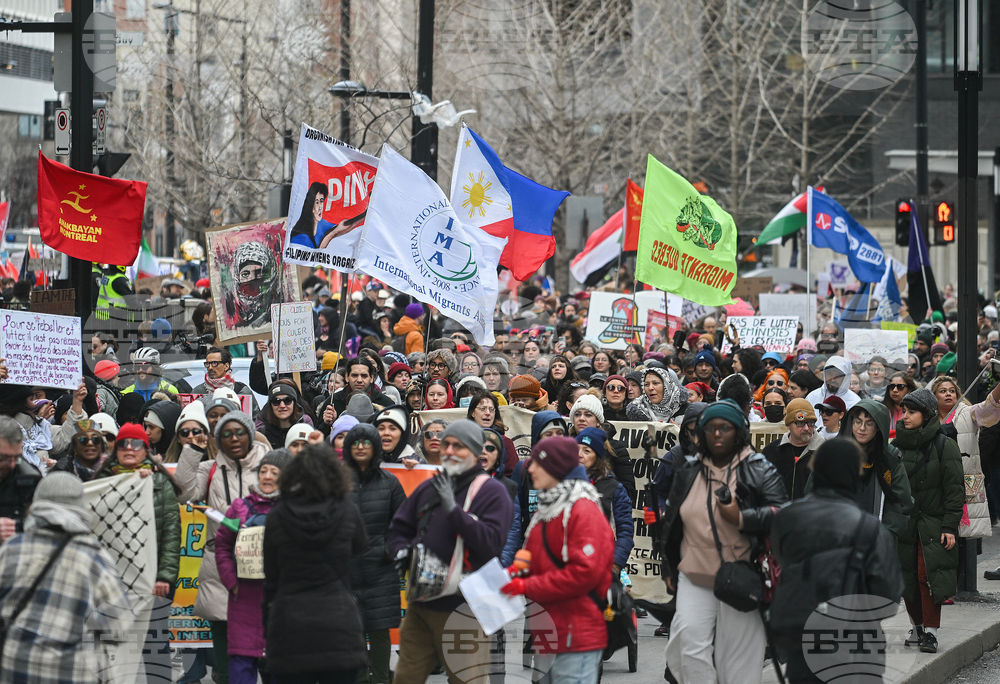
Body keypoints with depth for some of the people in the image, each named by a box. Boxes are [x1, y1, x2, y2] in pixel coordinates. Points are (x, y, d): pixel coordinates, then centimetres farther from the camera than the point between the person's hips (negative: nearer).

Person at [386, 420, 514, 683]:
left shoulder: (491, 491, -5)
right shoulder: (428, 488, 14)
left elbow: (493, 542, -18)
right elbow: (398, 530, 23)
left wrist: (453, 509, -20)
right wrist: (402, 551, 0)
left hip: (462, 611, -6)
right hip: (421, 605, 6)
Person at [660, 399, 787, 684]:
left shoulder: (759, 470, -1)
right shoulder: (688, 473, 12)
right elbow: (671, 524, 21)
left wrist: (741, 519, -19)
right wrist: (670, 570, 21)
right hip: (694, 579, 3)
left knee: (738, 657, -1)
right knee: (691, 647, -9)